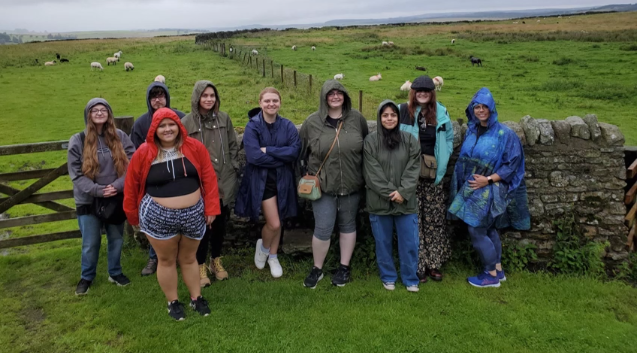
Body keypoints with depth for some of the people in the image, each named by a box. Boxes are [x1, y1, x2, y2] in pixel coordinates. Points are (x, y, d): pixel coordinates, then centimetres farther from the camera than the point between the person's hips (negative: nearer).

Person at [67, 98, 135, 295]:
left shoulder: (120, 137, -2)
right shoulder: (78, 141, -6)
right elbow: (76, 173, -8)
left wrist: (118, 186, -19)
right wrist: (98, 190, -19)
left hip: (116, 199, 2)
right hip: (88, 201, -1)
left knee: (117, 239, 15)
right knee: (90, 243, 9)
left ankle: (115, 272, 36)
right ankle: (87, 277, 32)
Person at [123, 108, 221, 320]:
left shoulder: (194, 147, -6)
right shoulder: (144, 153, -8)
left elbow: (209, 178, -4)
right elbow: (132, 186, 0)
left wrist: (211, 207, -6)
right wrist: (133, 215, 6)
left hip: (193, 214, 1)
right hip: (158, 217, -1)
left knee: (189, 258, 18)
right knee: (167, 260, 13)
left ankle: (196, 298, 35)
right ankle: (172, 302, 31)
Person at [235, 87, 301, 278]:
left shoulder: (288, 126, -2)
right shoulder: (252, 126, -11)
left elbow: (295, 150, -15)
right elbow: (254, 156, -22)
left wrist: (268, 150, -21)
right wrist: (282, 157, -16)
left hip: (282, 179, 3)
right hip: (261, 179, -3)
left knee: (277, 222, 14)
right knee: (274, 223, -7)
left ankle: (273, 256, 36)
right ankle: (263, 246, 27)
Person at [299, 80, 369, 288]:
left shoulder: (357, 119, -1)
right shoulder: (312, 122, -3)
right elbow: (302, 152, 7)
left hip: (351, 185, 2)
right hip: (323, 185, -1)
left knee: (348, 225, 13)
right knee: (323, 228, -2)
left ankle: (344, 268, 28)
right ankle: (317, 269, 19)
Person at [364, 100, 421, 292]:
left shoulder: (410, 140, 4)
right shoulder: (370, 141, -2)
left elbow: (413, 169, -1)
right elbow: (372, 173, -7)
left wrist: (402, 192, -13)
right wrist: (390, 193, -13)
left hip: (406, 201, 1)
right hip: (379, 202, -1)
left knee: (409, 242, 5)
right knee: (383, 242, 10)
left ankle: (410, 278, 22)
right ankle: (388, 277, 28)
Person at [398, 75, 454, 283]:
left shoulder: (441, 113, 5)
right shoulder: (402, 112, -5)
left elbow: (449, 138, 16)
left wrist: (442, 160, 3)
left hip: (433, 175, 3)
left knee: (435, 219, 8)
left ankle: (433, 263, 21)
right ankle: (418, 266, 10)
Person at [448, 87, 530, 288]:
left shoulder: (504, 134, -12)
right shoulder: (472, 131, 7)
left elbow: (512, 164, -13)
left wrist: (488, 179, -19)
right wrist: (462, 185, 8)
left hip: (489, 190, -6)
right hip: (471, 188, 6)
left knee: (476, 231, -5)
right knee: (488, 230, 14)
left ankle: (492, 275, 10)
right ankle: (498, 270, 27)